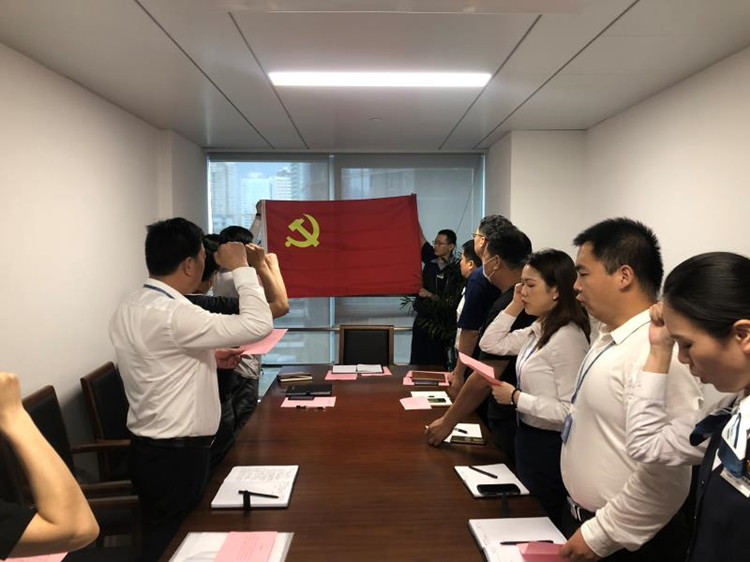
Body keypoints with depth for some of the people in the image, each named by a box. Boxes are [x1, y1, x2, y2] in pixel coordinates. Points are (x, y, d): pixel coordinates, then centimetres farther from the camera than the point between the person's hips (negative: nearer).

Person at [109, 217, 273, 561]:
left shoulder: (129, 309, 3)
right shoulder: (171, 315, -27)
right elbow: (258, 325, -29)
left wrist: (207, 358, 8)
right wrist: (241, 268, -18)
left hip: (150, 449, 9)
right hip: (176, 456, -9)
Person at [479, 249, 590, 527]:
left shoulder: (567, 338, -24)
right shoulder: (539, 329, 3)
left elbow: (571, 411, -27)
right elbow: (490, 344, 10)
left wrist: (516, 397, -22)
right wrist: (514, 306, 1)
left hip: (549, 446, -8)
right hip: (528, 436, 8)